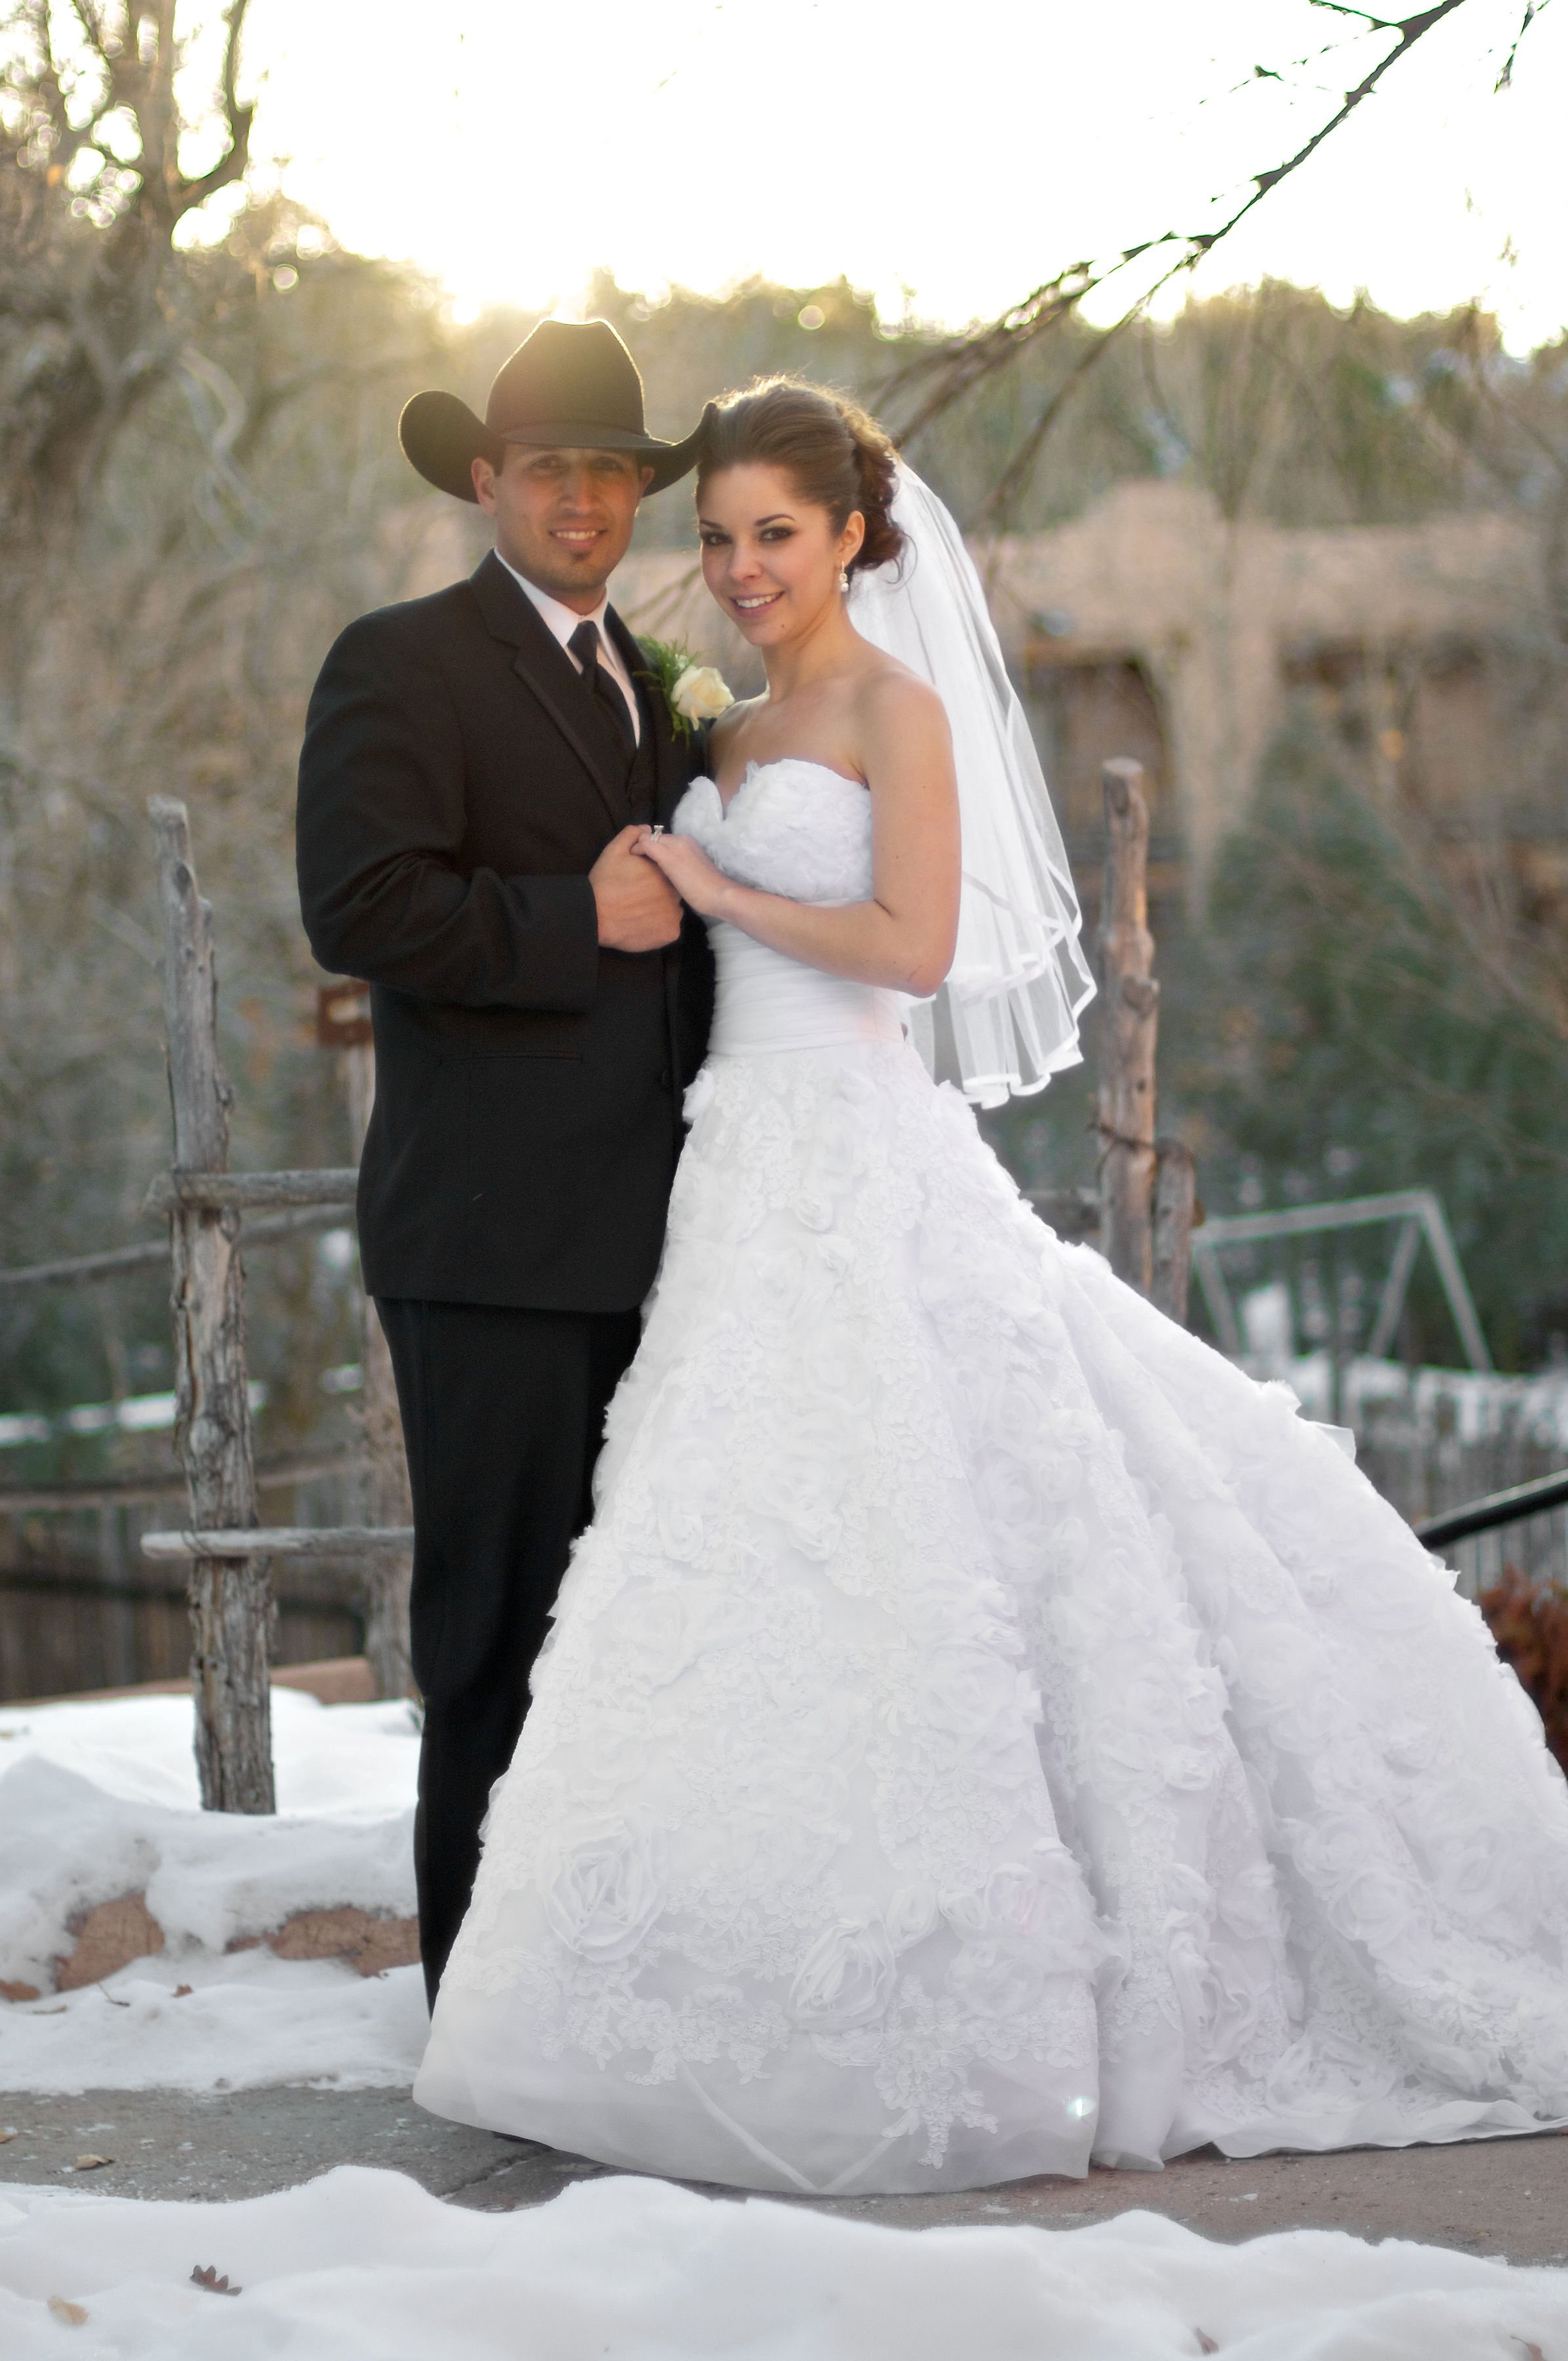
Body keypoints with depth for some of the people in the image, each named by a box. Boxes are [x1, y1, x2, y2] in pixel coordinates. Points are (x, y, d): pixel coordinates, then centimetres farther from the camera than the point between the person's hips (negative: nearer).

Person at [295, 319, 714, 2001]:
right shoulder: (403, 666, -4)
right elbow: (360, 908, -17)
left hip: (649, 1236, 7)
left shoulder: (653, 684, 21)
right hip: (496, 1246, -7)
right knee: (502, 1629, -4)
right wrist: (580, 920, -15)